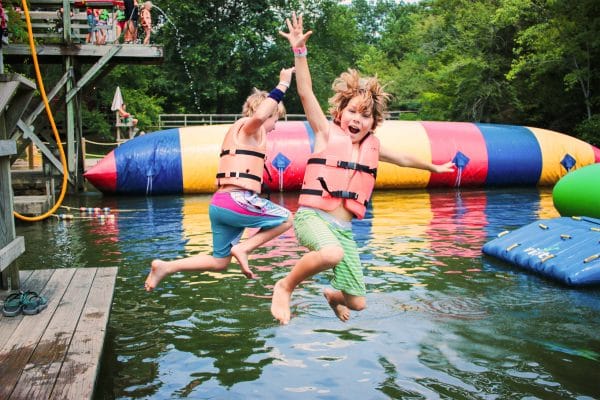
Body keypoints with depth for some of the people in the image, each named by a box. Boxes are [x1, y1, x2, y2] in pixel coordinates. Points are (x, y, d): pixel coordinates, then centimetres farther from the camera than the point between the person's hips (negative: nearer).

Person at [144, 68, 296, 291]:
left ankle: (165, 267, 9)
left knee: (219, 263, 18)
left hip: (218, 203, 9)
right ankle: (243, 248, -2)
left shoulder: (237, 130, 25)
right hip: (238, 201, -9)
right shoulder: (248, 126, -3)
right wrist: (282, 85, -21)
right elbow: (259, 115, -28)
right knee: (286, 219, 11)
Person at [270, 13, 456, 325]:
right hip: (312, 217, -5)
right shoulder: (328, 132, -1)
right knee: (332, 254, -40)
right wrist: (299, 50, -19)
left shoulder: (372, 146, 13)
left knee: (358, 303, 6)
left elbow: (402, 159, 31)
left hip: (343, 229, 5)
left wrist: (434, 167, 45)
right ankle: (285, 287, -13)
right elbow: (305, 93, -10)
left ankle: (334, 296, 43)